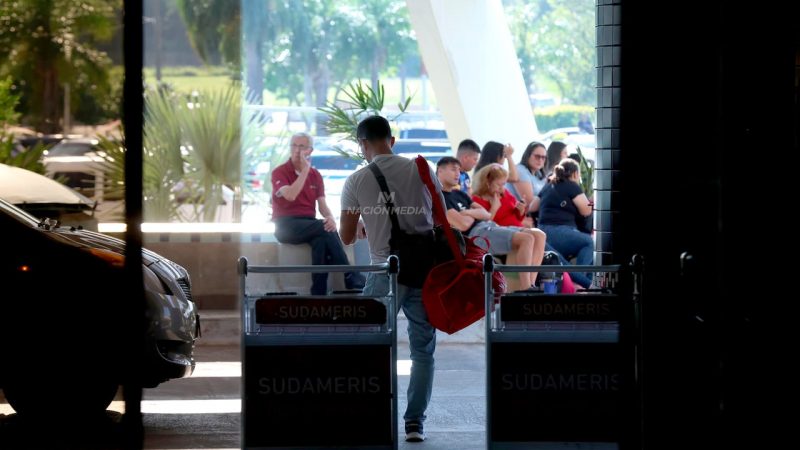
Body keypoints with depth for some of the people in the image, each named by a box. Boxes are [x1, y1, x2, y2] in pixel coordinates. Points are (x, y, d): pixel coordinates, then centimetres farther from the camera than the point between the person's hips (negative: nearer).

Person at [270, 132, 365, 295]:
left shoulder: (315, 175, 13)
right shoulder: (280, 172, -1)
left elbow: (322, 205, 4)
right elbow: (290, 195, -21)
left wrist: (330, 218, -19)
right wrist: (305, 170, -16)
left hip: (309, 225, 4)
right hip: (286, 227, -4)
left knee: (321, 240, -34)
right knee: (325, 229, -30)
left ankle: (319, 293, -36)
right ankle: (350, 278, -28)